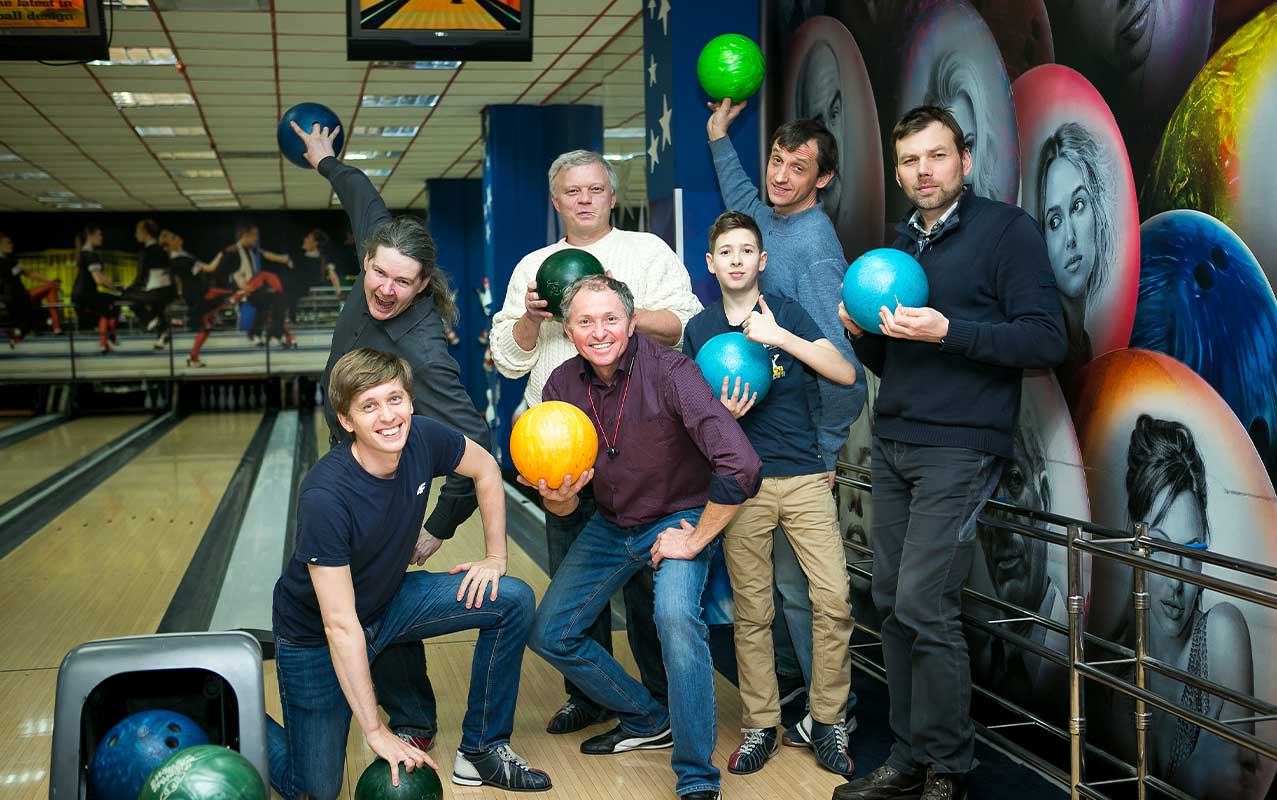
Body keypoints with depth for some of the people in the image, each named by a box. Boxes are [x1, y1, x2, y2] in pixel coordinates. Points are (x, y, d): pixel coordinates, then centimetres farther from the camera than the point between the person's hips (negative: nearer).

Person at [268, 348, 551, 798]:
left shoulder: (423, 439, -18)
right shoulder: (324, 498, -34)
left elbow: (486, 470, 5)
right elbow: (341, 626, -31)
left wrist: (496, 558, 1)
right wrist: (375, 732, -29)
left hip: (389, 599, 6)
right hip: (315, 637, -5)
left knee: (512, 600, -9)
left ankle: (482, 752, 5)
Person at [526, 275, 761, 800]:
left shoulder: (670, 372, -25)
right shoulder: (562, 386, -8)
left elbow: (740, 467, -35)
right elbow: (562, 509, 0)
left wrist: (694, 540, -24)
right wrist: (558, 495, -25)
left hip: (679, 519, -6)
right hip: (611, 525, 6)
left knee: (676, 617, -32)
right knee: (548, 634, 5)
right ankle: (648, 722, 24)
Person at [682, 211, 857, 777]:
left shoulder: (787, 314, 5)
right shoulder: (699, 330, 10)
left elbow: (845, 373, -6)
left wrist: (780, 337, -17)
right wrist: (723, 415, -11)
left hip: (803, 476, -1)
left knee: (834, 599, -8)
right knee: (751, 613, 4)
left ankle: (828, 721, 7)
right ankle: (760, 727, 16)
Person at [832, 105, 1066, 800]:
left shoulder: (1006, 229, -3)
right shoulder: (901, 244, 18)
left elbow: (1046, 340, -11)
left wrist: (947, 332, -19)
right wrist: (863, 334, 1)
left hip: (959, 447, -7)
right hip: (892, 444, 7)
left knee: (923, 605, -11)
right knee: (893, 603, 6)